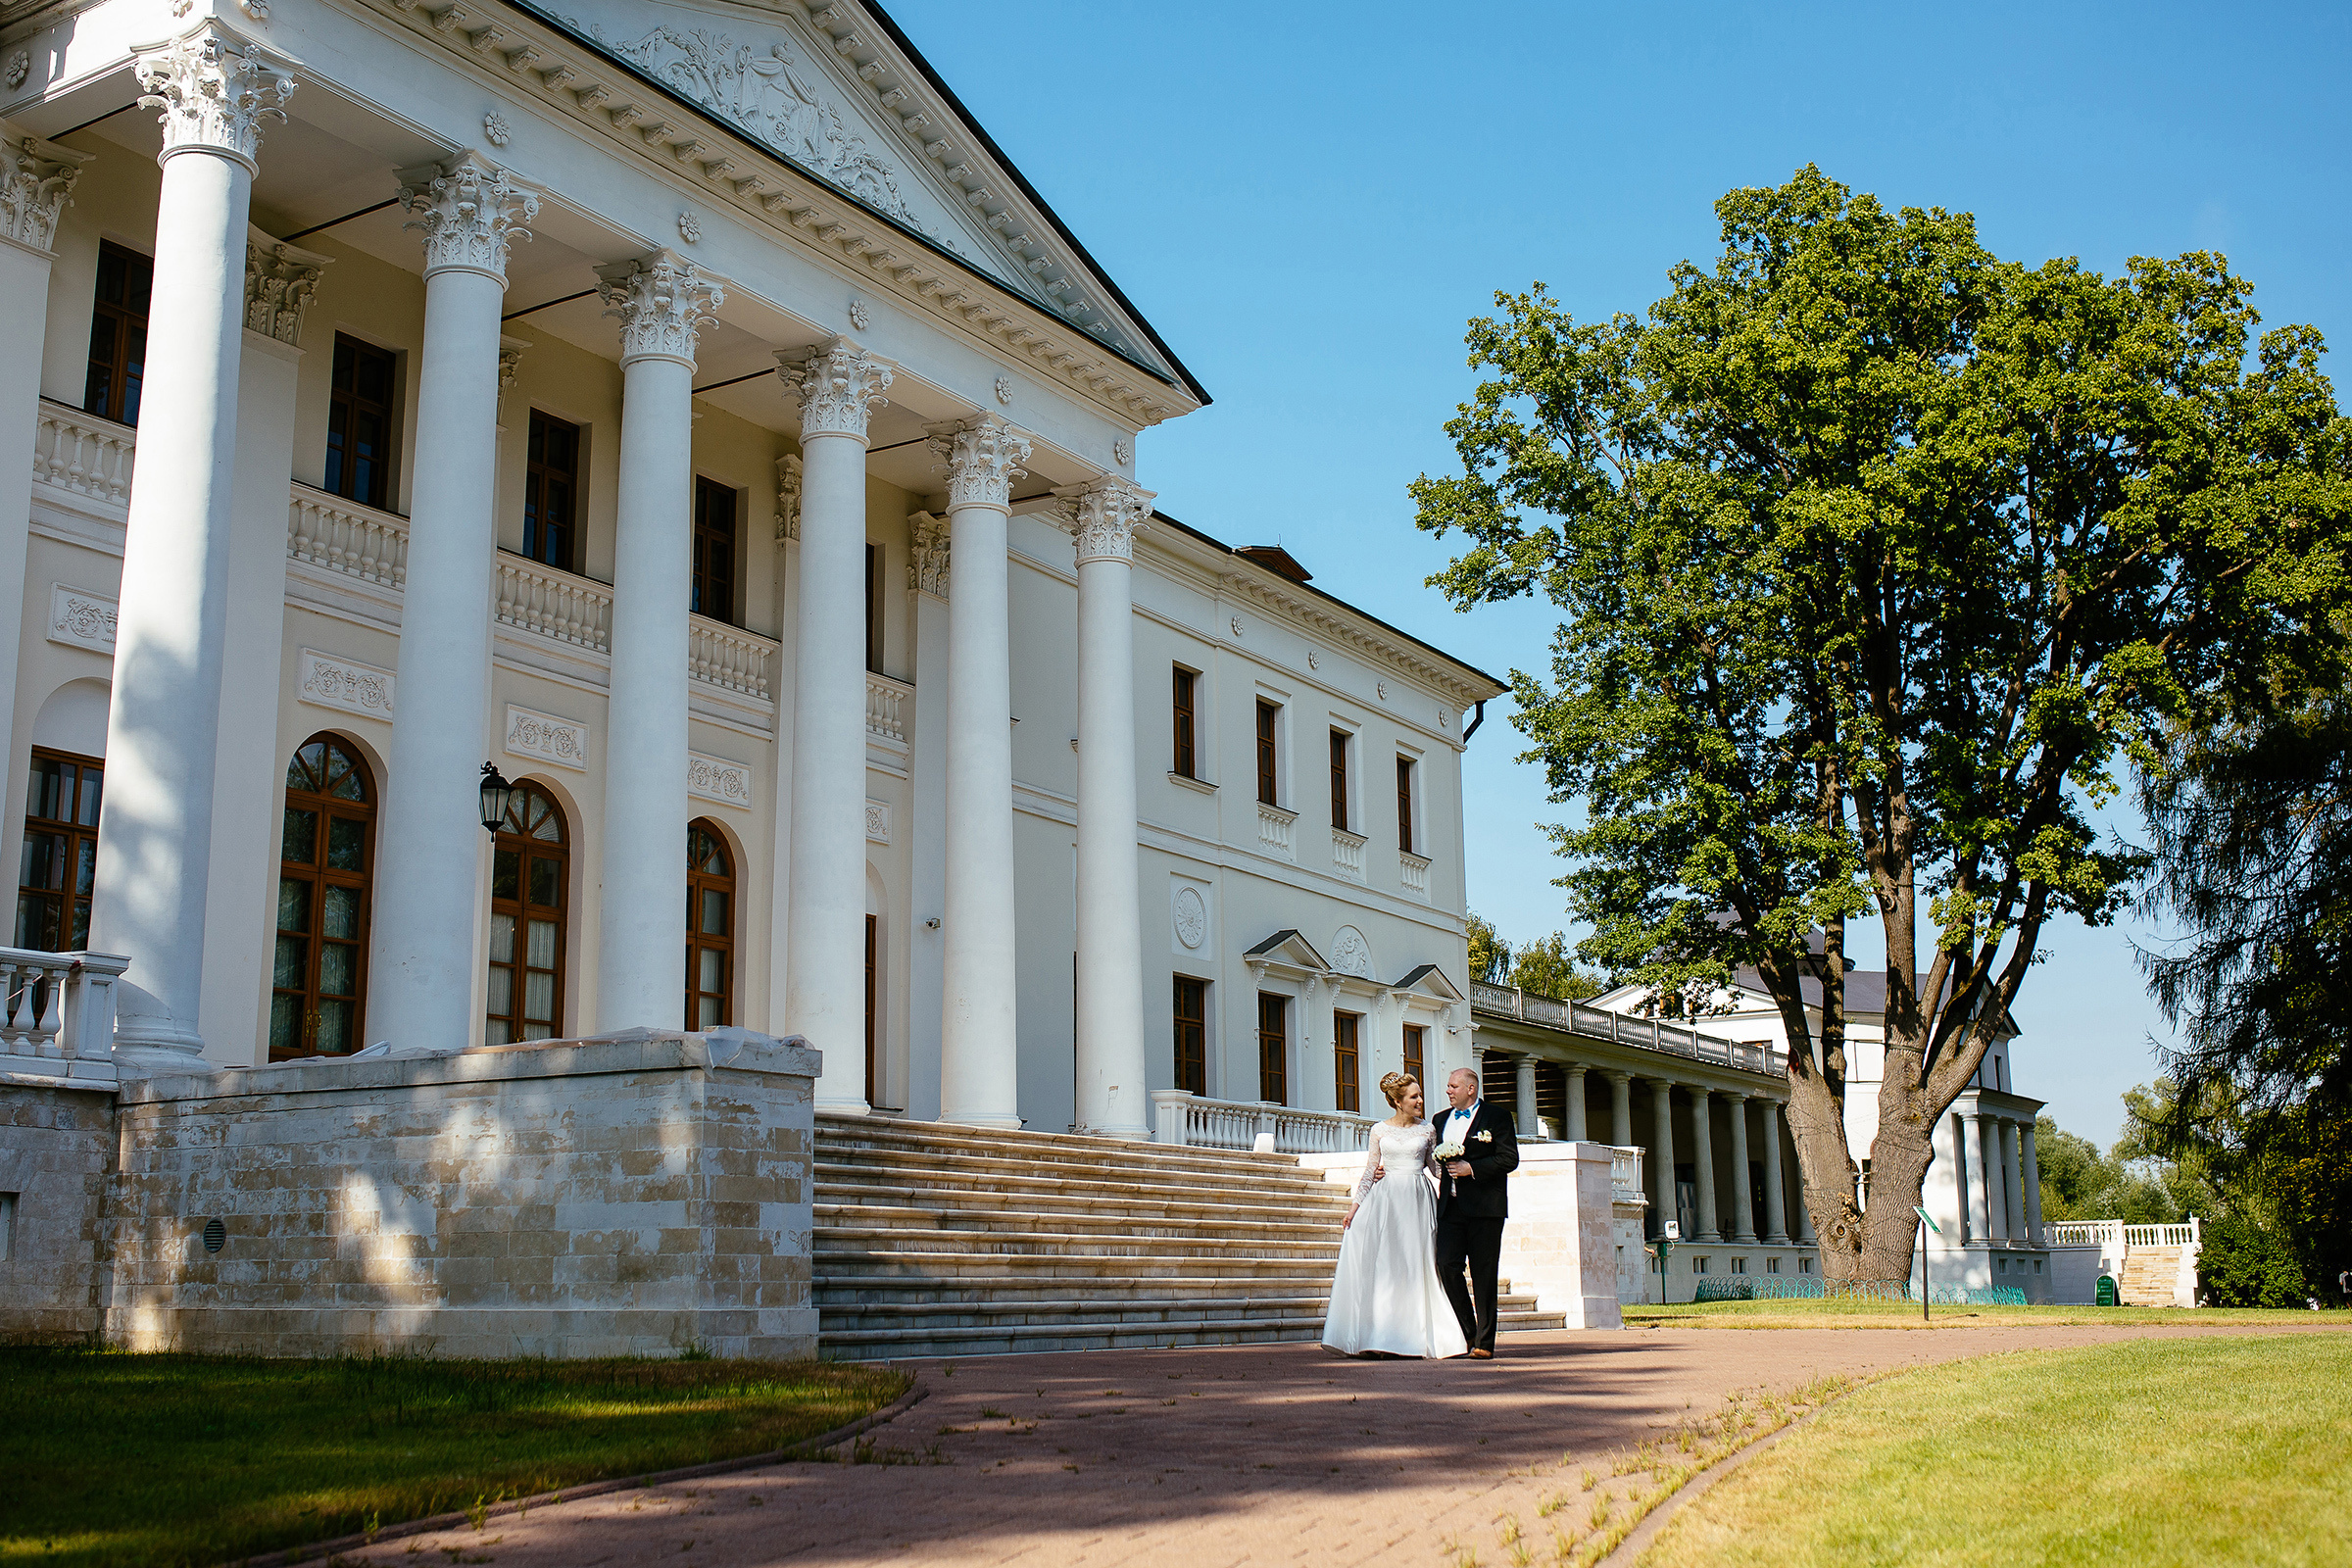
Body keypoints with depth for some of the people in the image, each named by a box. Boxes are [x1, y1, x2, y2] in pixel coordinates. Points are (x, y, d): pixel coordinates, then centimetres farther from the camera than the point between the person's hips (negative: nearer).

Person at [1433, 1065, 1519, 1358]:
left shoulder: (1496, 1118, 0)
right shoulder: (1441, 1120, 18)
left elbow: (1509, 1158, -8)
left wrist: (1471, 1168, -14)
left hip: (1484, 1208, -5)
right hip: (1450, 1207, 5)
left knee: (1484, 1275, -2)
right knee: (1446, 1266, -6)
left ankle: (1485, 1343, 4)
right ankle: (1467, 1331, 10)